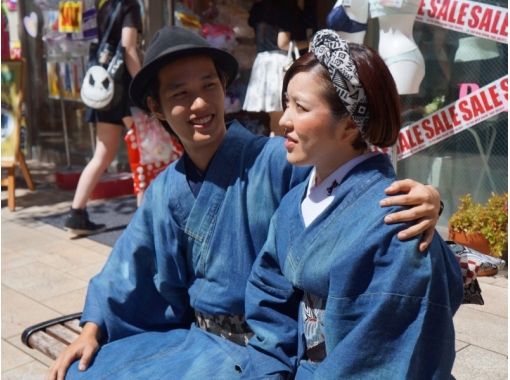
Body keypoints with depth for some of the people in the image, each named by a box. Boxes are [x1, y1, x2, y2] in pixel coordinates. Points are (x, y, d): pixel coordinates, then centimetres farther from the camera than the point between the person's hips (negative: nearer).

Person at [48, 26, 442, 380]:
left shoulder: (278, 160, -20)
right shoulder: (165, 191, 3)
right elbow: (128, 266, 13)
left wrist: (423, 198, -50)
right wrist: (92, 330, 7)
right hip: (192, 336, 6)